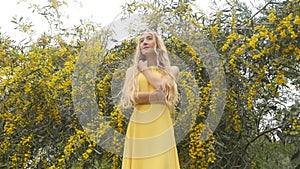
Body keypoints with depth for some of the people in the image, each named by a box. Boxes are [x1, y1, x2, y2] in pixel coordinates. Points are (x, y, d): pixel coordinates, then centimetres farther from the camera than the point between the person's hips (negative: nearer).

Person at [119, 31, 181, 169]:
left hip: (160, 126, 0)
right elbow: (129, 96, -2)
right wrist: (154, 96, -11)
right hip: (138, 127, 1)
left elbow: (162, 86, -7)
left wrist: (144, 69, 6)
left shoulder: (171, 69, 14)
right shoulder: (132, 71, 14)